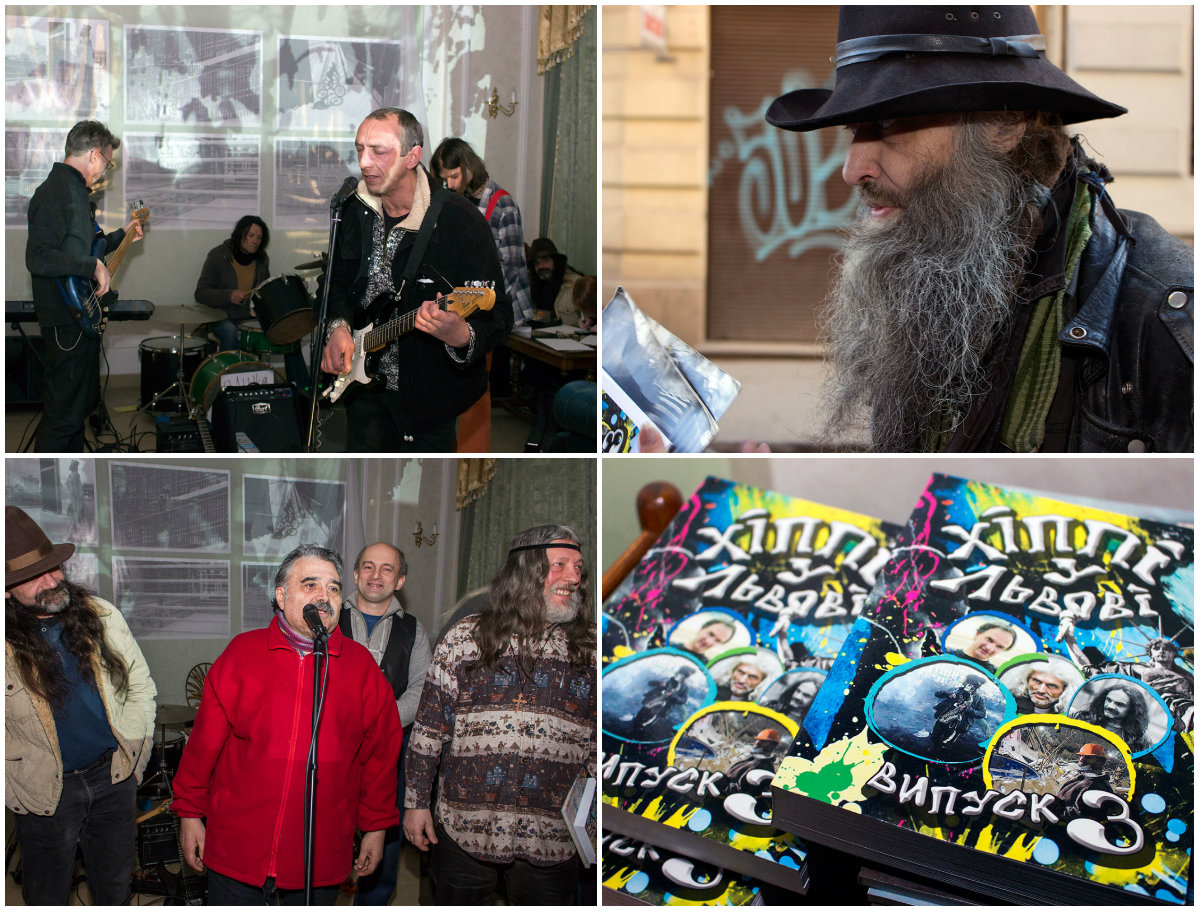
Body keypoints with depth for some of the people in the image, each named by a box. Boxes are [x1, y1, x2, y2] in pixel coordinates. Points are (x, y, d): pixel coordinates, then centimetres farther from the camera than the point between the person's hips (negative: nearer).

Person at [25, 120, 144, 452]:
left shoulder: (76, 190, 15)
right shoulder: (54, 193, -19)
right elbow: (38, 258, -29)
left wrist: (121, 236, 29)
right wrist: (93, 266, -27)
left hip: (83, 317, 11)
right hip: (66, 322, -11)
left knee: (82, 403, 21)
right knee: (63, 414, -8)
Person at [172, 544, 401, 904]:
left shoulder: (361, 666, 2)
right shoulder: (243, 653, 0)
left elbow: (380, 754, 7)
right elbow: (204, 742, 3)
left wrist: (376, 827, 8)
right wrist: (190, 813, 4)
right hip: (237, 846, -1)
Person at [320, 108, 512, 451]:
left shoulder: (461, 220, -19)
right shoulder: (355, 211, 0)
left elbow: (498, 317, -20)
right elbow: (338, 280, 15)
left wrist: (461, 337, -42)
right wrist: (338, 326, -6)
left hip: (429, 393, -5)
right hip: (365, 388, 5)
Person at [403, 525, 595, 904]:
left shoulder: (588, 650, 4)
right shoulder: (466, 638, 1)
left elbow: (599, 746, 8)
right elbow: (429, 727, 4)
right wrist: (416, 802, 2)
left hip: (552, 842, 1)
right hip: (465, 830, -1)